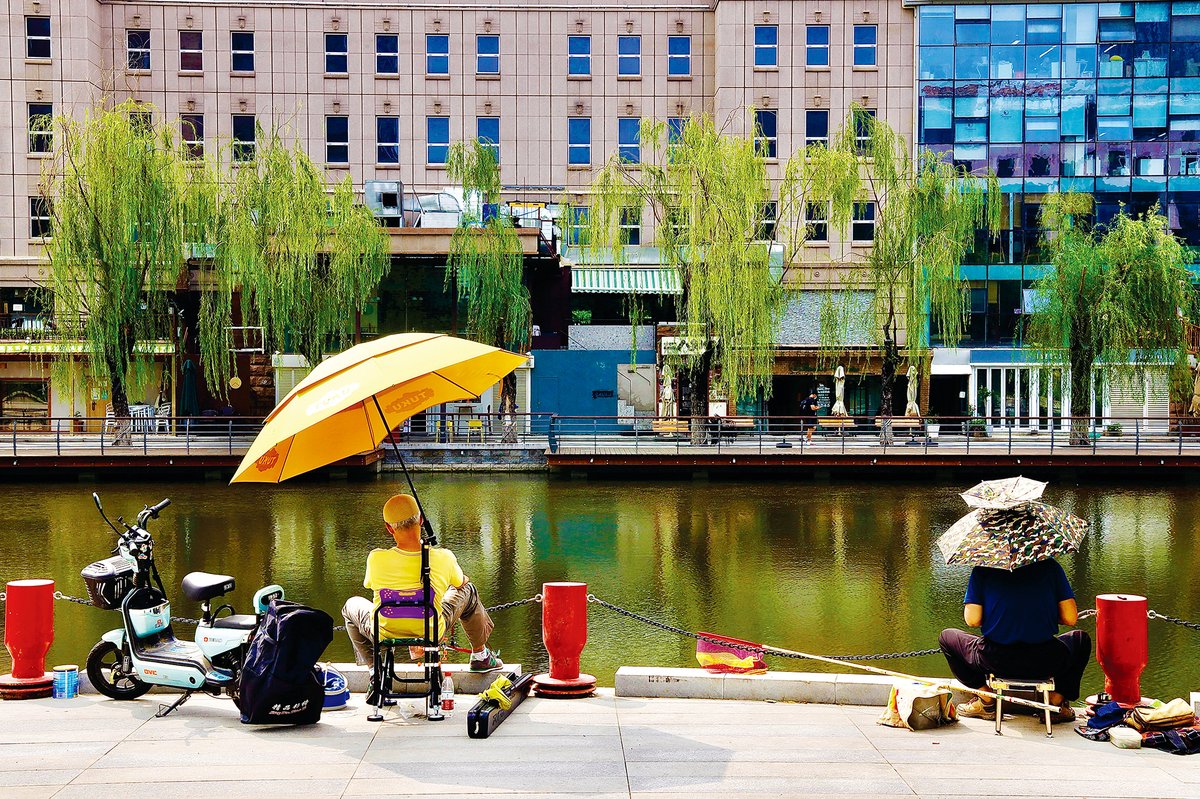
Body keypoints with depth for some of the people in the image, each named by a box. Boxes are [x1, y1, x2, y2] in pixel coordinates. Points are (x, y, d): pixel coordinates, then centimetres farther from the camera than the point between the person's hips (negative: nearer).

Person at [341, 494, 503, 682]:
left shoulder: (376, 558, -24)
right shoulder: (444, 558, -21)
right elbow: (460, 583, 3)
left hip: (384, 638, 0)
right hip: (432, 636, 0)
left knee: (351, 605, 31)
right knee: (468, 591, 26)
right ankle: (480, 656, 40)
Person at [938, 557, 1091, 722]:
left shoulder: (983, 569, 0)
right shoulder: (1049, 565, 3)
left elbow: (972, 620, -6)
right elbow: (1071, 619, -1)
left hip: (995, 662, -1)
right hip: (1045, 664, 1)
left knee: (946, 637, 28)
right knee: (1081, 639, 35)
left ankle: (986, 702, 19)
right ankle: (1057, 702, 19)